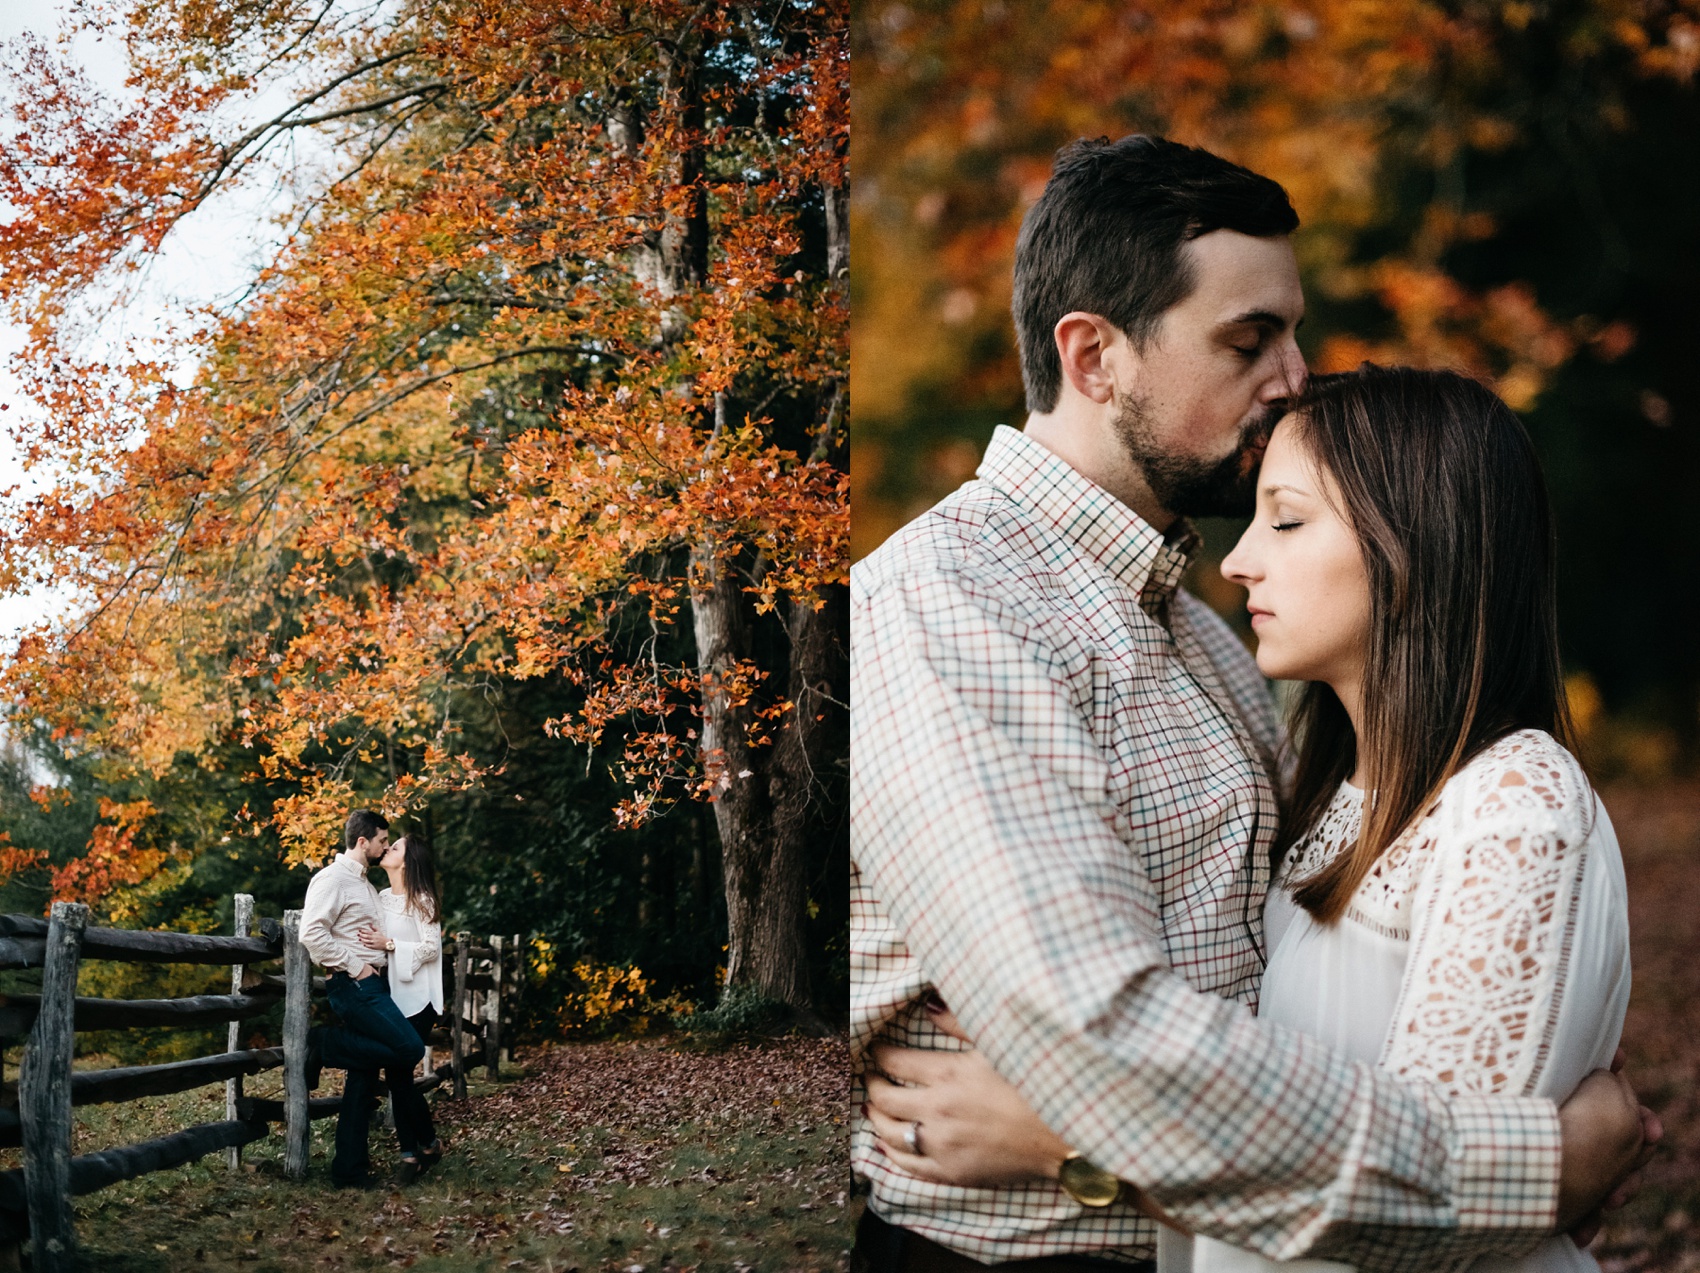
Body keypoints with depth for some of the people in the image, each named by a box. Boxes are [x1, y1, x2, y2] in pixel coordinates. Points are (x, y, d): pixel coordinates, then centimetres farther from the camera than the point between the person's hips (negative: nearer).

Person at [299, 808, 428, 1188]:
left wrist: (384, 947, 15)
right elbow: (312, 933, -19)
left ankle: (350, 1171, 9)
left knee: (363, 1074, 7)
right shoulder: (332, 879, -8)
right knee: (408, 1049, -21)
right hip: (351, 985, -10)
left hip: (371, 984, 10)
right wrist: (355, 967, -17)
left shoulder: (365, 885, 22)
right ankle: (323, 1044, -8)